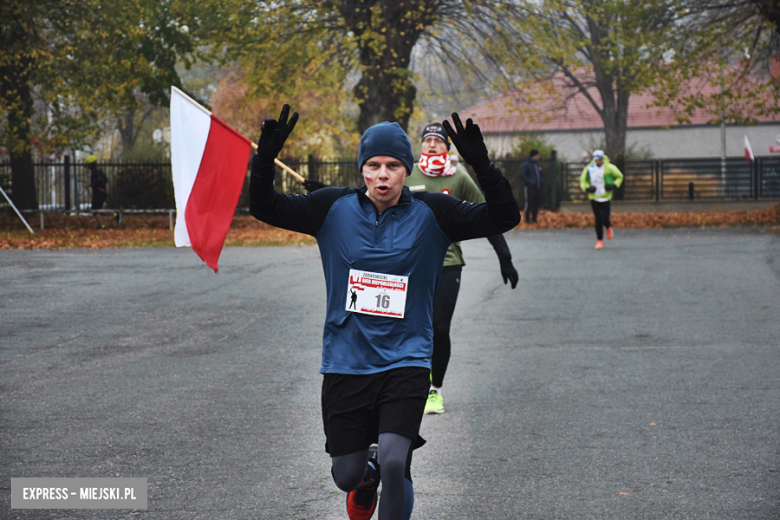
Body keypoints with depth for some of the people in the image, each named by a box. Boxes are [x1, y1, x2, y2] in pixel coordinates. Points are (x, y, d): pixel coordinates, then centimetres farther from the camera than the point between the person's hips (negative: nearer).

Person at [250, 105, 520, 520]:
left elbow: (504, 218, -9)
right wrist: (265, 160, -17)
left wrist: (481, 165, -24)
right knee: (346, 475, 11)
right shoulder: (334, 208, -1)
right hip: (345, 363, 2)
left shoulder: (431, 214, -4)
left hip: (405, 363, -2)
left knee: (394, 462, -21)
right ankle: (367, 480, 48)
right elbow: (265, 208, 1)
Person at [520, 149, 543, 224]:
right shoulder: (526, 164, -7)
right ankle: (527, 219, 5)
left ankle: (534, 218, 16)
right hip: (530, 187, -7)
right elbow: (522, 174, -14)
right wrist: (529, 182, -18)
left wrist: (542, 181, 10)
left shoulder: (538, 164, 15)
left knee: (537, 203, 7)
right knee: (529, 203, -3)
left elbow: (541, 174, 26)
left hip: (538, 187, 7)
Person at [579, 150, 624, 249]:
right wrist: (587, 188, -8)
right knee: (598, 219, -2)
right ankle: (599, 240, 13)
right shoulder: (589, 168, -2)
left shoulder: (609, 168, -7)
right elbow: (582, 180, 11)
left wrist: (614, 185, -10)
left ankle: (608, 227, 31)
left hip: (606, 198, -1)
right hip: (594, 198, 1)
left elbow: (620, 177, 7)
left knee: (605, 219, -7)